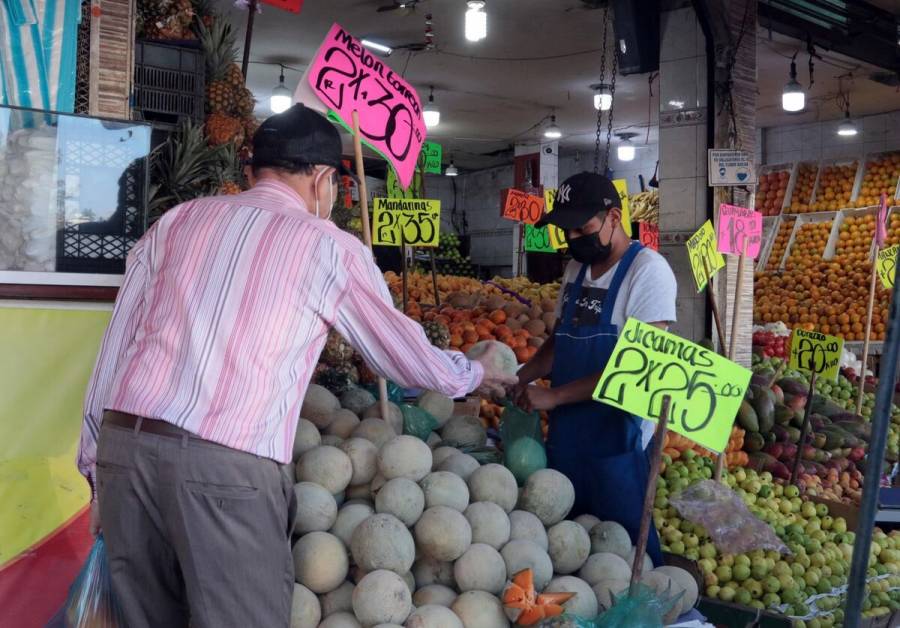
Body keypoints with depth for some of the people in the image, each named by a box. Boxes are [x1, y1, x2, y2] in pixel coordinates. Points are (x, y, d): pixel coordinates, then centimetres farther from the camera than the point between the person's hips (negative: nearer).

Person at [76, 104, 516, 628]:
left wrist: (96, 466, 20)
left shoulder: (175, 222, 17)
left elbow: (116, 350, 14)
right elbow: (409, 357, 16)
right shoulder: (332, 248, 6)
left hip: (123, 444, 5)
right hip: (228, 465, -5)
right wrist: (473, 374, 35)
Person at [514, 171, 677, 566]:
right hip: (566, 431, 7)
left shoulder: (647, 270, -14)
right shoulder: (576, 269, 10)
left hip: (617, 435, -7)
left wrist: (553, 395, -21)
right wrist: (516, 380, 0)